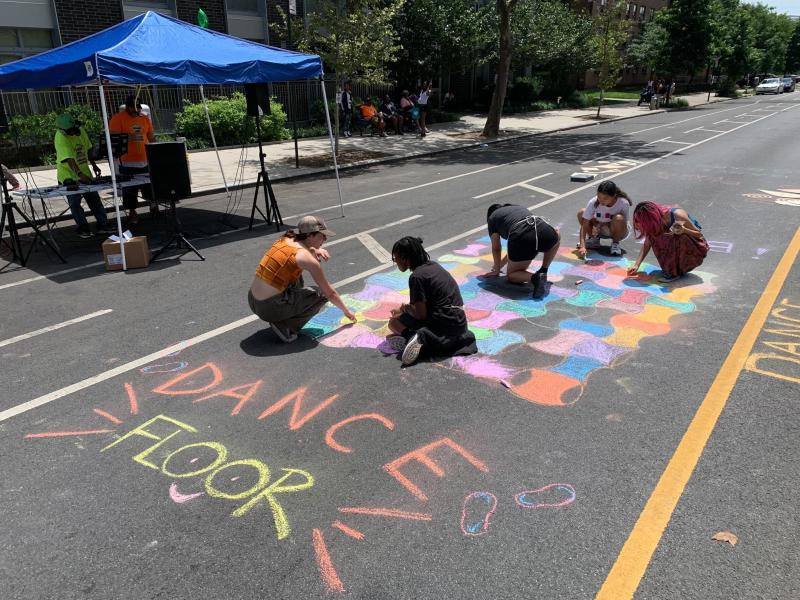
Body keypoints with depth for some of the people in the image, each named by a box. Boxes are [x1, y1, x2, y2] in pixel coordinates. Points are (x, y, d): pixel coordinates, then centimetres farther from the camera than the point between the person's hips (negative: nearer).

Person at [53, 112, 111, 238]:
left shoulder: (80, 131, 0)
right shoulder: (60, 138, -22)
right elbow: (69, 159, -33)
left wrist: (94, 165, 13)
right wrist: (80, 174, -44)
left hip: (85, 173, 7)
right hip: (69, 176, -6)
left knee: (94, 199, 8)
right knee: (75, 203, -3)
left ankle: (103, 225, 13)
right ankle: (83, 229, 4)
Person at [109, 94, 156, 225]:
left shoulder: (145, 118, 10)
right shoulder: (118, 118, -7)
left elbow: (152, 137, 17)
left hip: (146, 161, 5)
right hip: (128, 163, -4)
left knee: (150, 187, 13)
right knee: (130, 190, 3)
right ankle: (132, 213, 16)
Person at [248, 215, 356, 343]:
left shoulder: (285, 239, 6)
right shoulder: (308, 259, -13)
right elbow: (330, 293, -3)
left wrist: (318, 250, 11)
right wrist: (346, 312, 12)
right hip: (269, 308, -8)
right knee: (322, 294, 7)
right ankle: (284, 326, -3)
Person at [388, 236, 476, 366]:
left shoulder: (416, 277, -16)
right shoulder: (432, 265, 10)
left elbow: (420, 314, -15)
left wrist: (405, 308, 4)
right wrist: (405, 309, 17)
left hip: (446, 324, -9)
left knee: (393, 323, 7)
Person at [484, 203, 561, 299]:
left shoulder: (492, 218, 26)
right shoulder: (520, 208, 42)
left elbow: (496, 248, 27)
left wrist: (496, 270, 41)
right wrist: (501, 264, 55)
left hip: (522, 238, -4)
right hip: (545, 232, 4)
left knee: (511, 274, 19)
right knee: (557, 238, 41)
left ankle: (534, 278, -11)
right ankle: (543, 272, 26)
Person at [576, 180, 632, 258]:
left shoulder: (624, 203, -27)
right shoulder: (593, 202, -25)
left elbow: (623, 223, -17)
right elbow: (584, 224, -26)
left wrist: (606, 224, -32)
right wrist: (582, 246, -38)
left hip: (618, 232, -2)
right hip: (599, 230, 3)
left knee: (618, 218, -36)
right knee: (581, 212, -20)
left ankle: (615, 243, -7)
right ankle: (593, 239, 3)